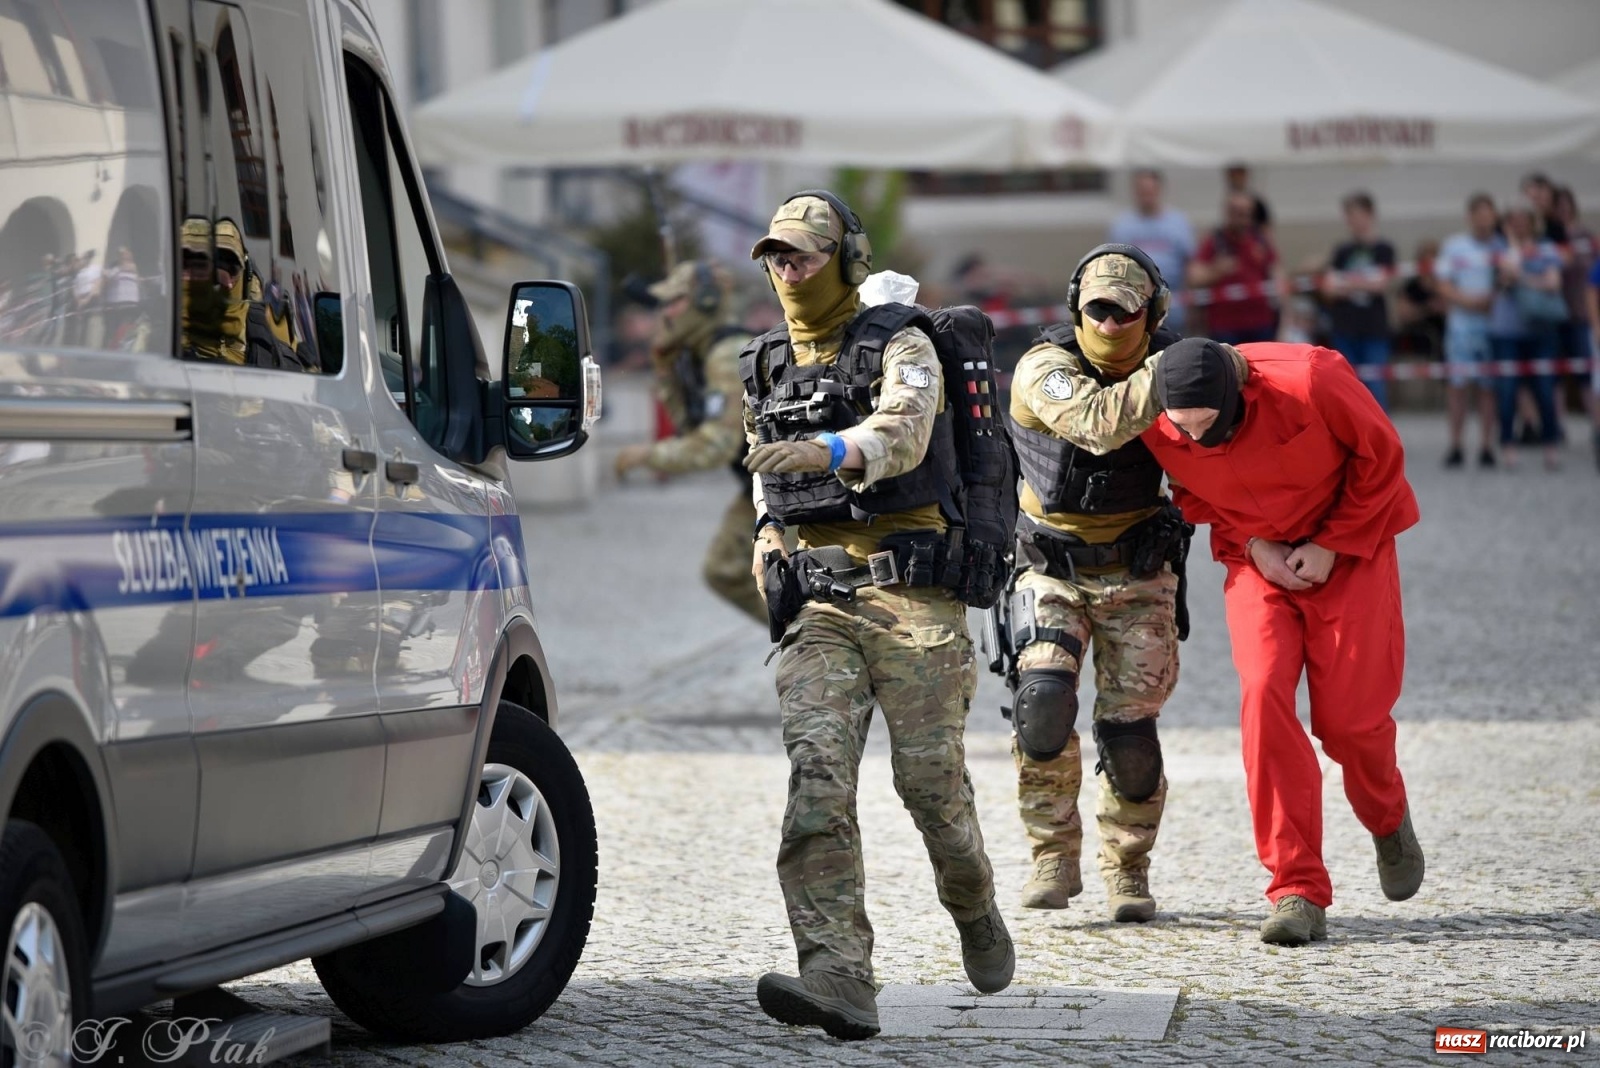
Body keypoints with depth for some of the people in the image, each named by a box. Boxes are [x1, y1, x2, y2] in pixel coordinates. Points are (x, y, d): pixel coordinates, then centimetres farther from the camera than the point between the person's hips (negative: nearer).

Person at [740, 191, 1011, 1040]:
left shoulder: (901, 349, -2)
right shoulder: (768, 369, 16)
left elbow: (901, 435, -23)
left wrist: (822, 451, -41)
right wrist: (769, 556, 16)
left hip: (907, 587, -4)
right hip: (817, 599, 4)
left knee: (931, 777, -3)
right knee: (817, 775, -14)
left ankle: (975, 913, 30)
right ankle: (839, 979, -24)